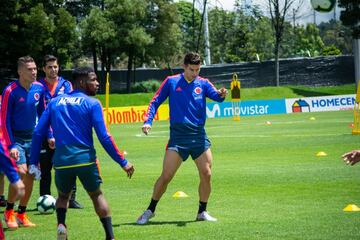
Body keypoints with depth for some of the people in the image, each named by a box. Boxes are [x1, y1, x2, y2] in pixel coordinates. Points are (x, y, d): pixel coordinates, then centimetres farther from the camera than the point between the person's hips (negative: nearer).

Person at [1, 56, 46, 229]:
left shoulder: (39, 88, 0)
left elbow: (43, 114, 13)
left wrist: (49, 135, 7)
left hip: (32, 137, 5)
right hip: (16, 138, -5)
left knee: (31, 176, 3)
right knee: (21, 173, -18)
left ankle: (21, 214, 18)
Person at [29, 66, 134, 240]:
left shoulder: (54, 102, 11)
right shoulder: (92, 103, 0)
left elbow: (38, 133, 7)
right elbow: (104, 137, -8)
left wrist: (33, 162, 11)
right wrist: (123, 162, -2)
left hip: (61, 161, 3)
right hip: (85, 159, -3)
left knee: (63, 195, 24)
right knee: (97, 195, 17)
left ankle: (61, 225, -2)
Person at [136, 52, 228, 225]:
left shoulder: (203, 84, 6)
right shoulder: (171, 82, 3)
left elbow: (215, 95, -11)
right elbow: (155, 102, 6)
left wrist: (221, 95, -34)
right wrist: (148, 121, -7)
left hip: (199, 136, 2)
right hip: (178, 135, -2)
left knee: (206, 174, -3)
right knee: (166, 176, -6)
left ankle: (202, 212, 14)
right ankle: (150, 210, 10)